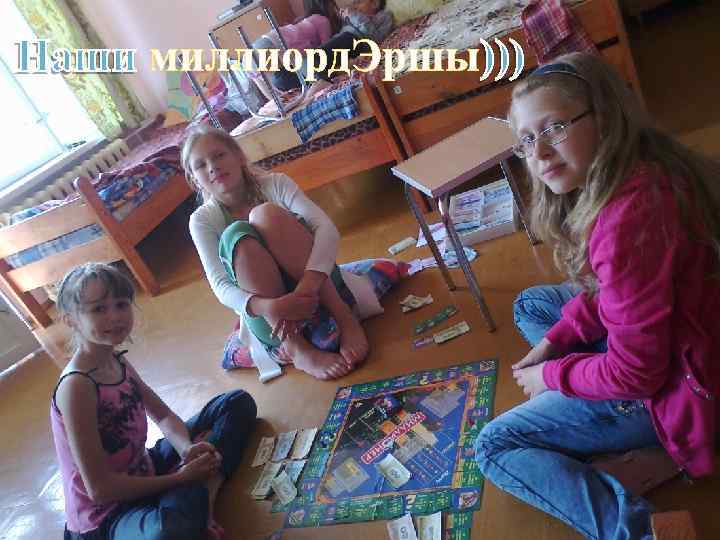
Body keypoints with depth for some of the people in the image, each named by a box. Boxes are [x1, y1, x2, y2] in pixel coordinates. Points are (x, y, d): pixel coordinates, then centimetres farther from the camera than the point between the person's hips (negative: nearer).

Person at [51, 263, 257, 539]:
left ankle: (203, 494, -8)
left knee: (238, 403, 11)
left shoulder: (117, 361, 1)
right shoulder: (76, 386, -24)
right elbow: (99, 489, -23)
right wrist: (180, 478, -17)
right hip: (106, 515, -9)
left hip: (143, 471, 9)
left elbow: (163, 416, 11)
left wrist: (187, 449, -11)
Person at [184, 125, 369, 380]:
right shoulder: (202, 220, -2)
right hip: (269, 317, 1)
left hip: (315, 286, 0)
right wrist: (267, 307, -36)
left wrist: (307, 285, -37)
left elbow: (327, 229, -18)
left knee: (267, 214, -22)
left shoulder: (274, 183, -4)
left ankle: (343, 317, -23)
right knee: (235, 234, -24)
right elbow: (220, 287, -15)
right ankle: (296, 347, -30)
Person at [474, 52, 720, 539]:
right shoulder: (628, 171, -3)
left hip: (678, 383, -9)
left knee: (495, 447, -2)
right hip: (661, 336, 9)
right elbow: (608, 287, 10)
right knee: (529, 306, 20)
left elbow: (636, 374, -25)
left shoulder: (628, 217, -33)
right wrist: (552, 342, 0)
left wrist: (549, 375, -9)